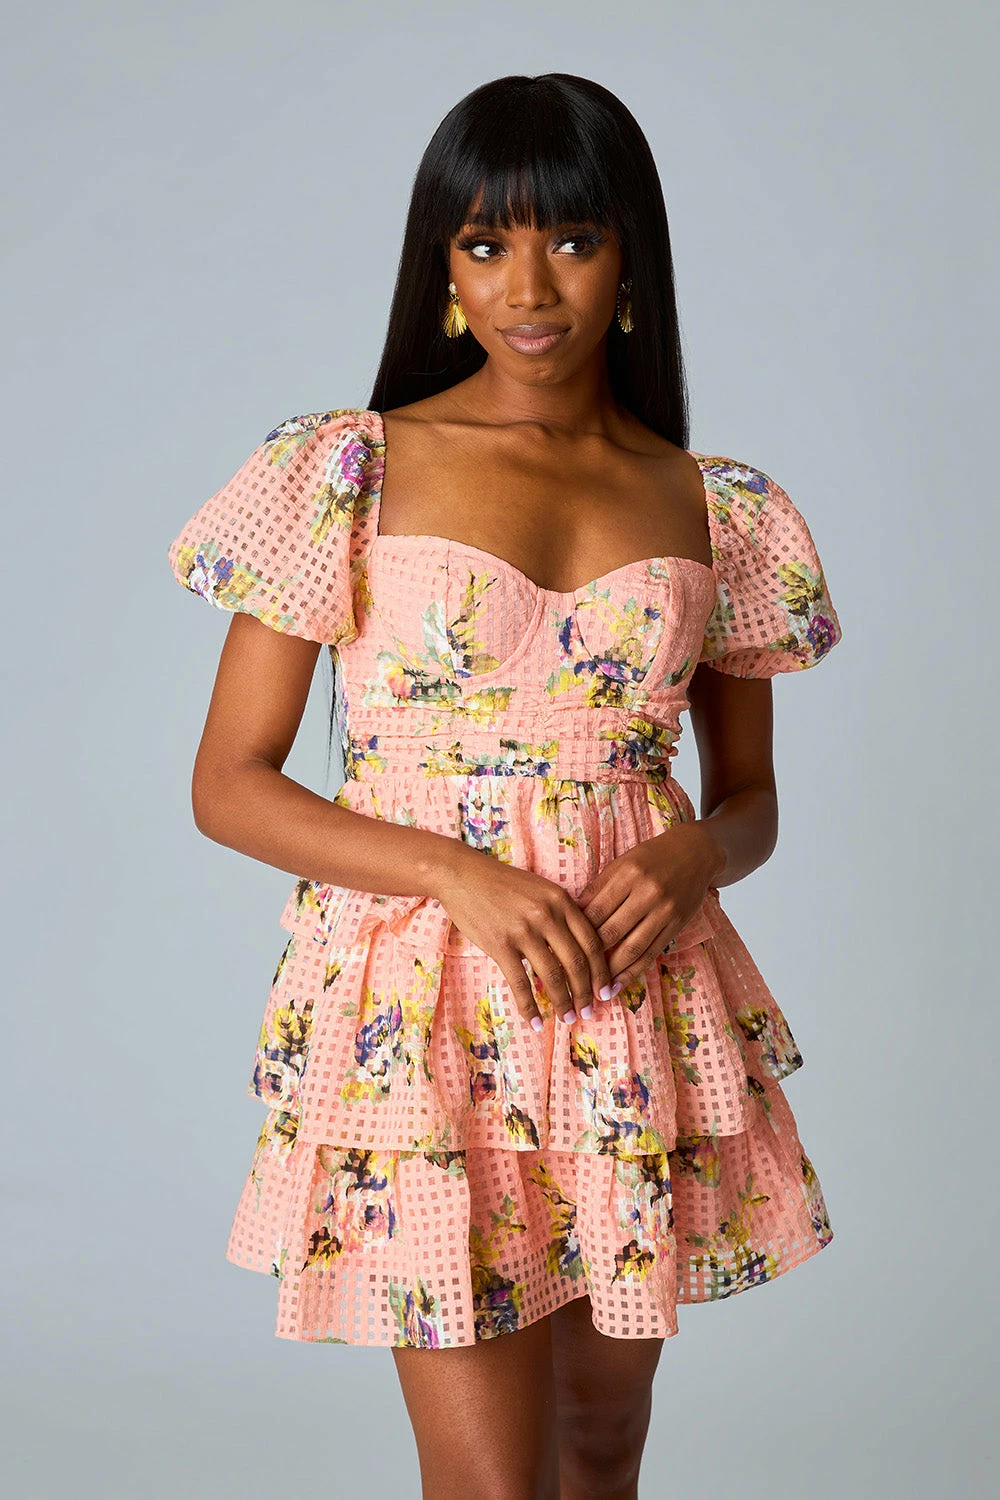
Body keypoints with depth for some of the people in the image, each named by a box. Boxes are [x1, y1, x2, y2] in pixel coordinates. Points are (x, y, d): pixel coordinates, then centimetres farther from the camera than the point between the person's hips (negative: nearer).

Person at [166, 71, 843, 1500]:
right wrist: (460, 873, -17)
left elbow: (751, 798, 13)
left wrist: (694, 859, -11)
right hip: (424, 1009, -3)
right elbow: (228, 784, -4)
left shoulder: (716, 511, 5)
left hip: (636, 1010, 4)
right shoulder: (348, 472, -3)